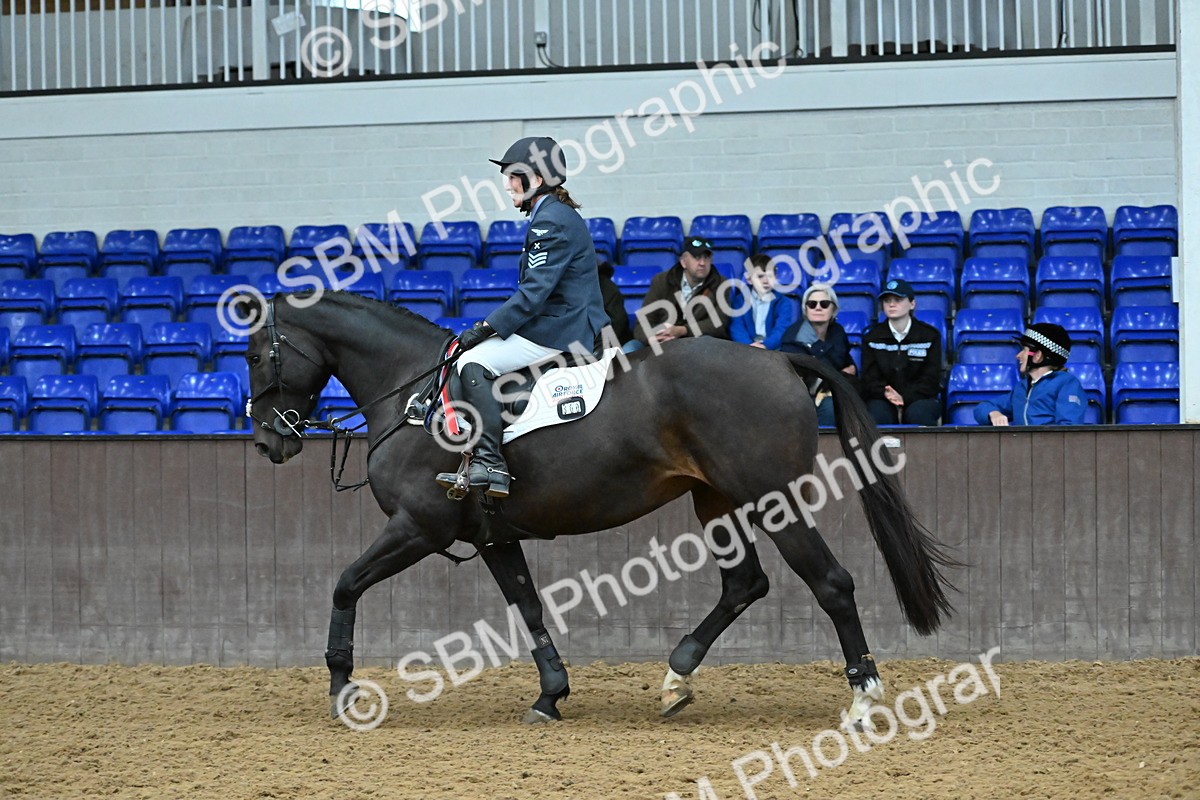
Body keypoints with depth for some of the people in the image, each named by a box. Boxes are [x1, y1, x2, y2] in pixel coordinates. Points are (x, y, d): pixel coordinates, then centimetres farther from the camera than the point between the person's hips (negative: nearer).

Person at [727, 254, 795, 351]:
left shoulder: (784, 303, 7)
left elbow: (781, 330, -8)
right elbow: (737, 329, -3)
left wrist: (765, 345, -27)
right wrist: (749, 346, -22)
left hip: (773, 349, -1)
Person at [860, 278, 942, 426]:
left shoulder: (929, 335, 5)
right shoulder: (872, 337, 8)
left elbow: (931, 379, -2)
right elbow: (870, 378, 0)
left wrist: (905, 397, -20)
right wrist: (886, 394, -24)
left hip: (919, 398, 0)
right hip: (883, 400, 0)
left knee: (917, 413, -36)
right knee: (877, 413, -35)